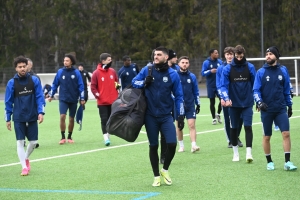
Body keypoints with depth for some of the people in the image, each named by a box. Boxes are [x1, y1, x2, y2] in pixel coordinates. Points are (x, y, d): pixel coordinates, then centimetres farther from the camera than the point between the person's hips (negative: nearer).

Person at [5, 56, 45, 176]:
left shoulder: (34, 80, -2)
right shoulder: (12, 83, -4)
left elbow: (39, 97, -2)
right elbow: (8, 102, 1)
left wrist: (41, 112, -12)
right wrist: (8, 119, 2)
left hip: (32, 117, 1)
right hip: (18, 118, -1)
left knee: (33, 142, 6)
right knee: (20, 142, -5)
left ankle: (26, 158, 34)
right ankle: (24, 167, 1)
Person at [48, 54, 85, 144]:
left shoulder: (76, 72, -2)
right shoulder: (60, 72, 1)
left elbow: (81, 86, 0)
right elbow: (55, 84, 8)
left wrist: (82, 98, -2)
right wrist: (51, 95, 7)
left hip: (73, 100, 0)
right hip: (63, 99, 0)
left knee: (71, 119, 7)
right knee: (62, 116, -15)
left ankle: (69, 137, 21)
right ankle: (63, 137, -6)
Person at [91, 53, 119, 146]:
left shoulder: (112, 71, 5)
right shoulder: (96, 73, -8)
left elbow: (117, 82, 17)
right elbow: (93, 87, -6)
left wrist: (118, 92, 5)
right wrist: (97, 95, -15)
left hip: (113, 101, 4)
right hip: (102, 102, -4)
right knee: (104, 120, -5)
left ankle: (108, 135, 22)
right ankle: (106, 138, -5)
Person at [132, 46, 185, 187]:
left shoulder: (173, 74, -3)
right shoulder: (147, 70, -3)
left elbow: (178, 96, 2)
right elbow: (134, 82, 6)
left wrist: (181, 116, -1)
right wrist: (144, 83, -16)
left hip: (166, 115, 0)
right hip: (150, 116, 0)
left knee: (172, 143, -11)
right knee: (153, 146, 6)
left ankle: (165, 170, 15)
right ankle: (156, 176, 20)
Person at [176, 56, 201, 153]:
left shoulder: (192, 76, 5)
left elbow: (196, 91, 12)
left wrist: (198, 104, 11)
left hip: (190, 105, 1)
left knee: (192, 125, -9)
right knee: (179, 126, 8)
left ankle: (193, 145, -13)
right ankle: (181, 146, 20)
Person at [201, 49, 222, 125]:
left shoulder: (219, 62, 4)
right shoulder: (206, 63, -5)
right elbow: (203, 73, -9)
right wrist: (210, 71, -23)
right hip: (211, 86, -2)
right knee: (212, 102, 5)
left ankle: (218, 114, 18)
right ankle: (214, 118, 17)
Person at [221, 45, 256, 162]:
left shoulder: (250, 67, -3)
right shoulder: (227, 69, -5)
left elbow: (255, 84, 4)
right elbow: (223, 85, -11)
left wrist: (258, 100, 3)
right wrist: (226, 98, -26)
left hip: (247, 103, -1)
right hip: (233, 103, 1)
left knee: (248, 126, -10)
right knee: (234, 128, 9)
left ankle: (249, 153, -10)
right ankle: (235, 153, 22)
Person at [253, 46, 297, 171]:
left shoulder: (283, 72, 5)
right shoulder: (261, 72, -1)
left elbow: (287, 90, 13)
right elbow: (256, 90, -4)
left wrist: (289, 106, 13)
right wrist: (259, 102, -21)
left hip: (281, 109, 1)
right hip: (266, 110, -1)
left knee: (286, 133, -11)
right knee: (267, 137, 6)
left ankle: (287, 162, -8)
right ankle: (269, 162, 20)